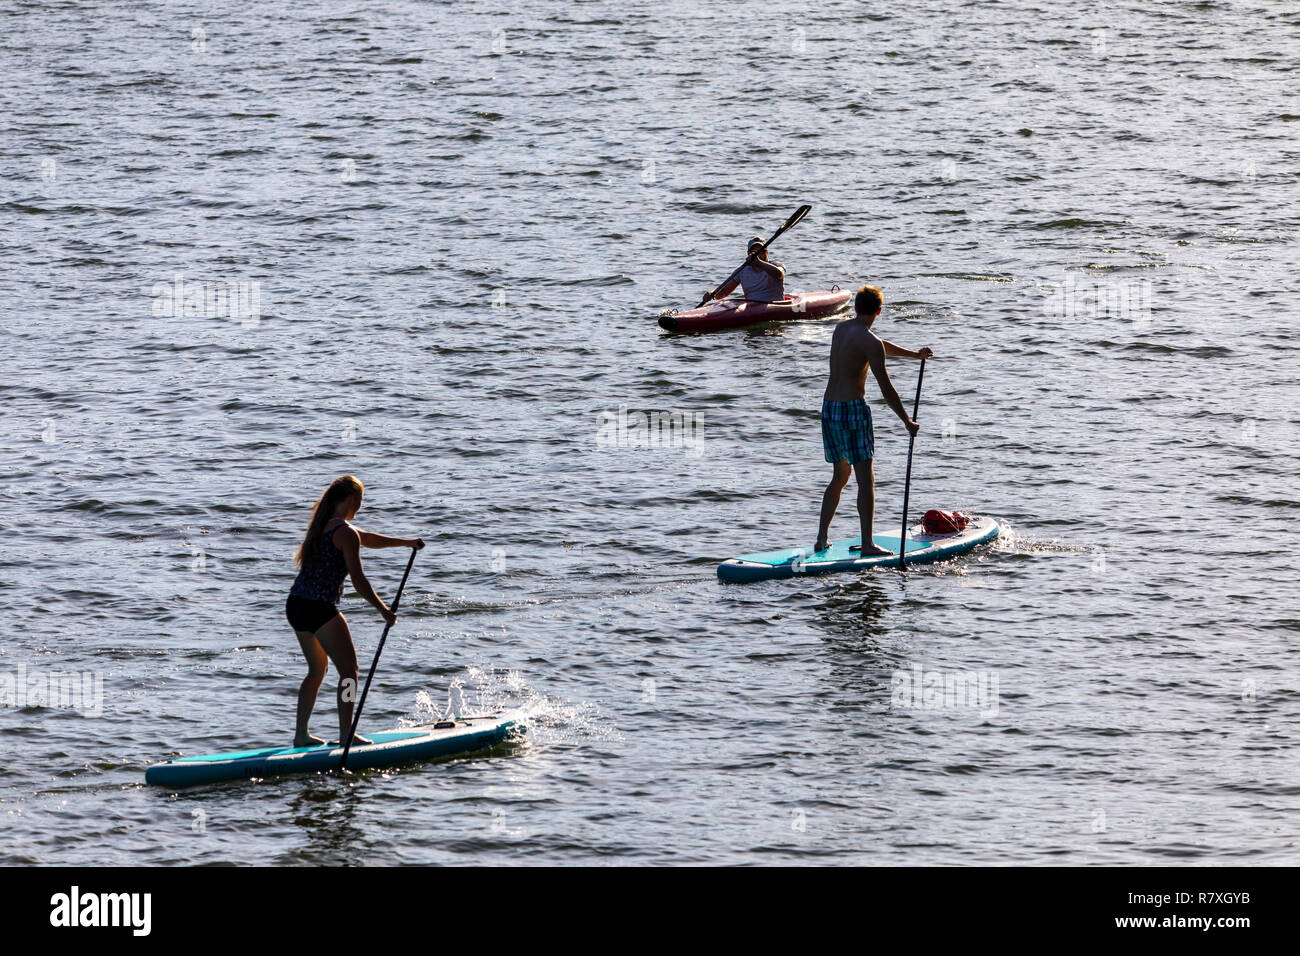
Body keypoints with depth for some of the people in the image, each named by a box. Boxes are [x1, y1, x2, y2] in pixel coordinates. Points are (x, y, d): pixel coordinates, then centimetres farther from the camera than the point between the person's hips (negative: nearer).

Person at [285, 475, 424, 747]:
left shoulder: (322, 524, 18)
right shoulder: (346, 533, -11)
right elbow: (358, 581, -12)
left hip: (296, 604, 9)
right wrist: (383, 610, -3)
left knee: (317, 670, 20)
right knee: (348, 670, 0)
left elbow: (368, 538, 30)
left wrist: (406, 542, 33)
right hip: (320, 608, -9)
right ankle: (346, 734, -3)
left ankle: (301, 734, 20)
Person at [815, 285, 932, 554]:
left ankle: (821, 539, 14)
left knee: (840, 476, 18)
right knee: (866, 479, -4)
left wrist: (914, 354, 40)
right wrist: (908, 423, -5)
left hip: (829, 408, 8)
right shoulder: (869, 342, -13)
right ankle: (867, 544, -8)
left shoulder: (841, 329, 12)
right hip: (853, 408, -8)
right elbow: (886, 390, -13)